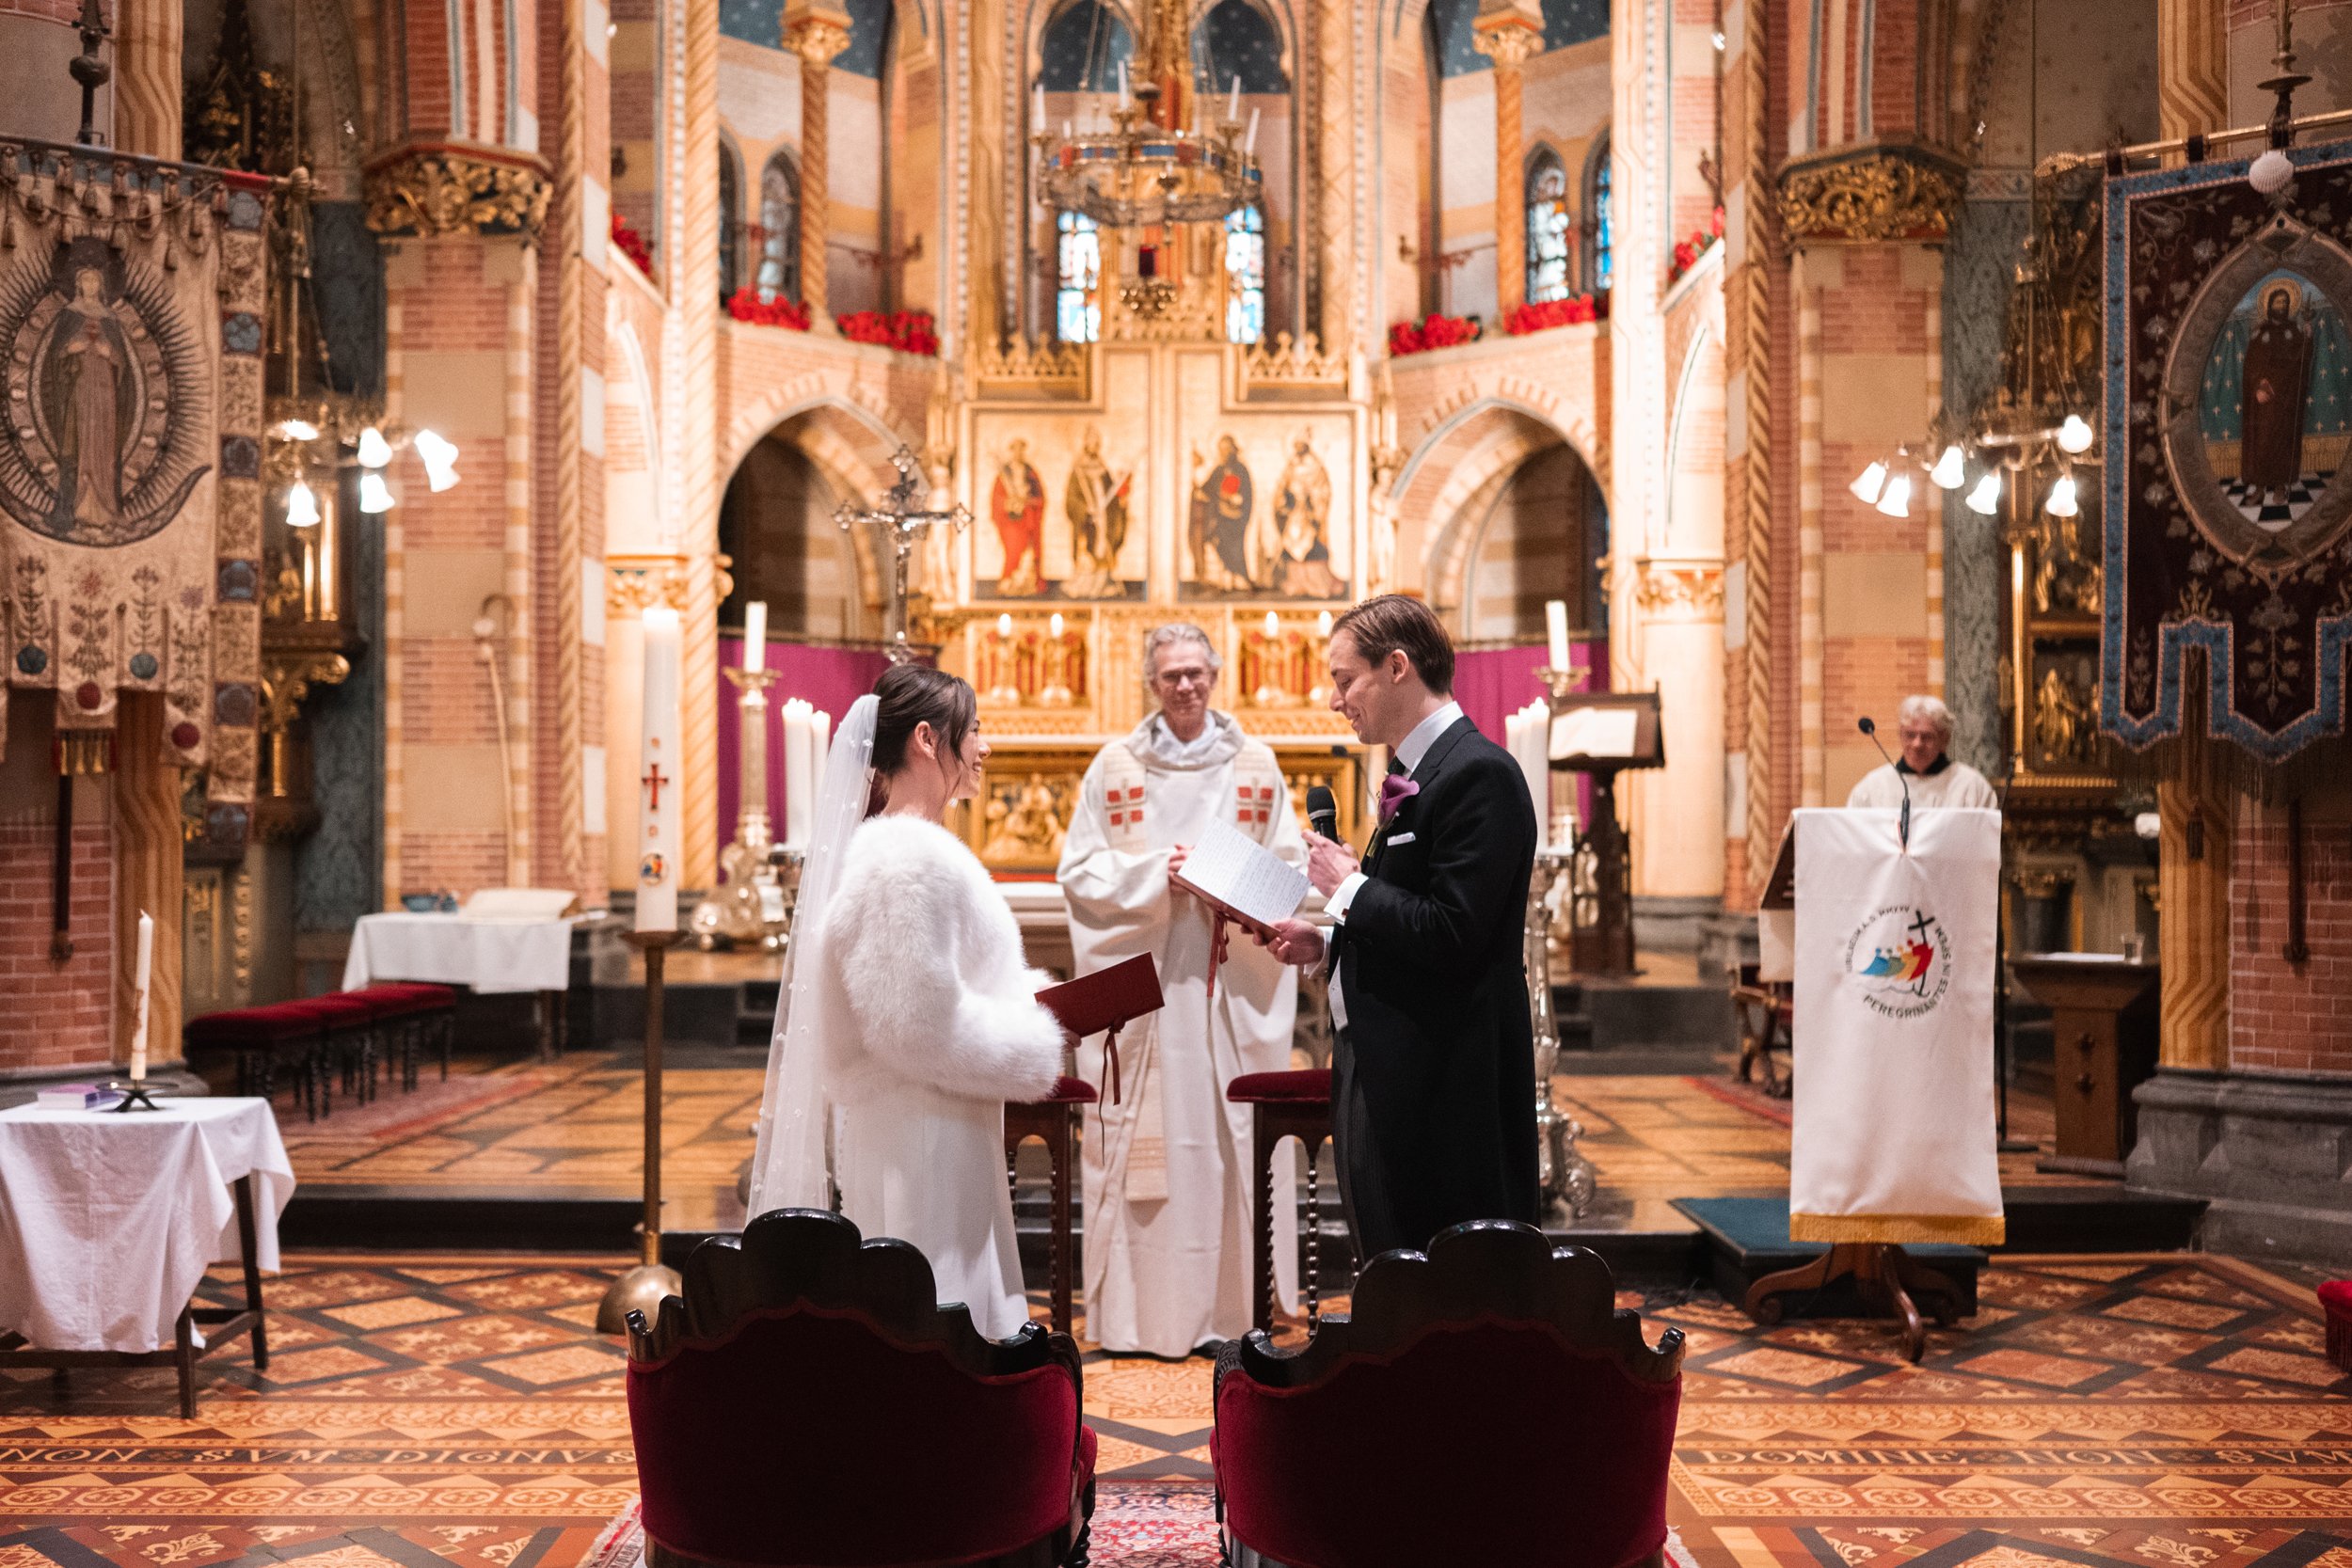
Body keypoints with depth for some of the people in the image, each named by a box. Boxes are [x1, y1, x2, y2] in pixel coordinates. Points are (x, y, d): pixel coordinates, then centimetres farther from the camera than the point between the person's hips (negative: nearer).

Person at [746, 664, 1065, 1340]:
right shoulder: (910, 859, -20)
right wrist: (1036, 1048, -11)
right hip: (919, 1135, -10)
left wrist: (1030, 994, 7)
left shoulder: (895, 845, 12)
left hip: (934, 1130, 10)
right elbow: (920, 1025, -23)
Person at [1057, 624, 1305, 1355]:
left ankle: (1232, 1305, 13)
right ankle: (1138, 1309, 8)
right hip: (1138, 984, -1)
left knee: (1229, 1137, 2)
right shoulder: (1114, 765, 4)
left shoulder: (1256, 765, 7)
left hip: (1232, 985, 1)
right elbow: (1079, 872, 2)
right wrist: (1154, 872, -13)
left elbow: (1288, 869, 8)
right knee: (1139, 1140, -1)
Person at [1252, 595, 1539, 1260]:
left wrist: (1349, 888, -13)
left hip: (1439, 1088, -10)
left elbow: (1454, 936, -24)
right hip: (1383, 1072, 10)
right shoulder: (1419, 772, 15)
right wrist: (1329, 941, 8)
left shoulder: (1478, 773, -16)